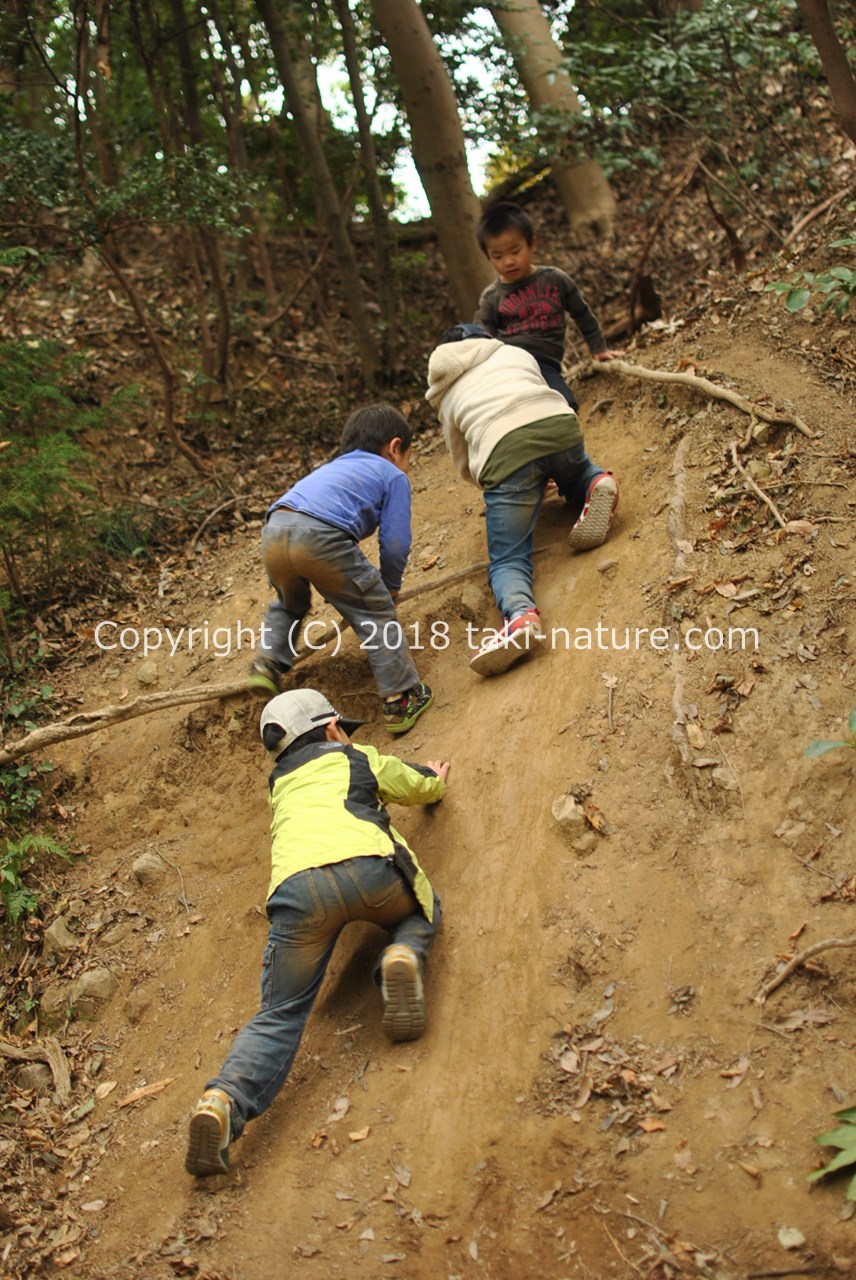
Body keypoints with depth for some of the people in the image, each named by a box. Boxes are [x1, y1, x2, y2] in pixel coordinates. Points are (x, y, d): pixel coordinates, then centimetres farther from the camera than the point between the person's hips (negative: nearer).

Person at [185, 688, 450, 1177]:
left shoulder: (281, 783, 37)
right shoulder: (359, 758, 30)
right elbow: (425, 787, 45)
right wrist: (436, 776, 70)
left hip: (296, 884, 1)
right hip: (365, 864, -1)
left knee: (279, 1015, 8)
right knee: (422, 912, 31)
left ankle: (224, 1101, -19)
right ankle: (403, 956, -3)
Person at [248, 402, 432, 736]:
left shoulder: (333, 468, 40)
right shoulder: (393, 476, 20)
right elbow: (395, 544, 10)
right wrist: (390, 586, 28)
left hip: (274, 531, 7)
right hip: (321, 535, -6)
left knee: (288, 605, 35)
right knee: (376, 613, 6)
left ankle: (267, 664, 21)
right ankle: (401, 700, 6)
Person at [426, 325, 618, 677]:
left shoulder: (447, 394, 31)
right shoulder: (516, 353, 33)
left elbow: (464, 465, 34)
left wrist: (498, 484, 51)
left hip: (503, 450, -2)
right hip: (558, 423, 2)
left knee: (507, 561, -1)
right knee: (576, 475, 38)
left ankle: (520, 615, -35)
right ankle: (598, 484, 2)